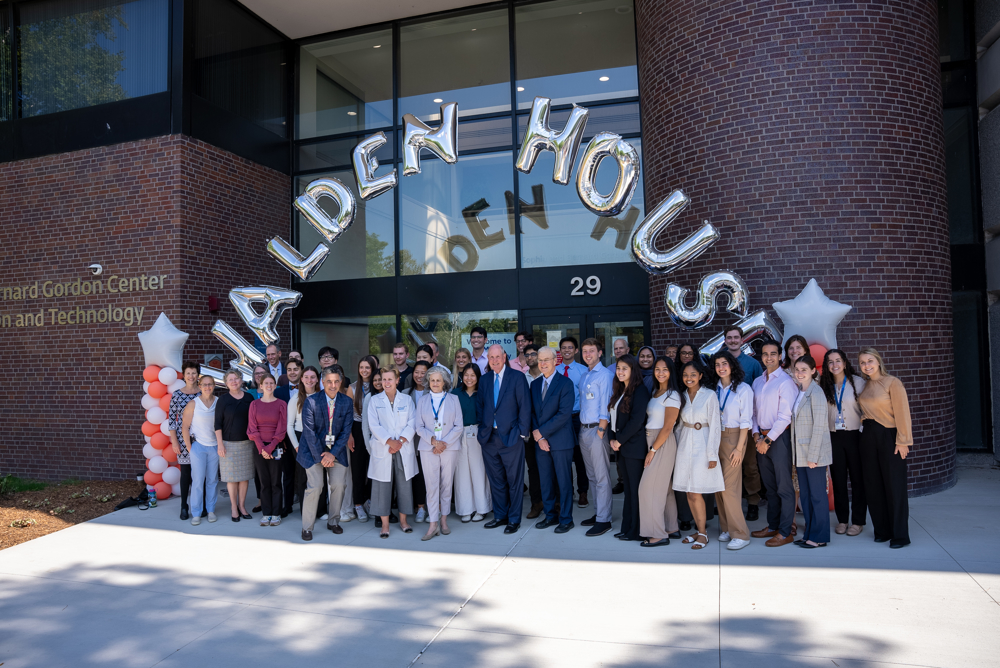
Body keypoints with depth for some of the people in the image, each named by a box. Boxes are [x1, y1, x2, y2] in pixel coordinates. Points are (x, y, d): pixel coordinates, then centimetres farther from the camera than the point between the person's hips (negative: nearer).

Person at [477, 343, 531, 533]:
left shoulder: (517, 377, -4)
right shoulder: (484, 380, 10)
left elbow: (525, 407, -6)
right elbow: (479, 405, 16)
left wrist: (522, 432, -9)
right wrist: (483, 427, 3)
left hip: (511, 437, -4)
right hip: (489, 437, 5)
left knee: (514, 480, 3)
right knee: (495, 480, 13)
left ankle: (514, 519, 14)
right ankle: (500, 516, 26)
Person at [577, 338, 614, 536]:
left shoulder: (604, 375, -9)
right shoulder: (584, 376, 16)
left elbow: (605, 405, -13)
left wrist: (601, 429, -16)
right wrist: (582, 427, 11)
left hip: (596, 429, -8)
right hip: (583, 430, 8)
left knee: (601, 477, -5)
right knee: (591, 476, 14)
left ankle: (603, 520, 0)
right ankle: (598, 513, 24)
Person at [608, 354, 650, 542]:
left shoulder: (640, 391, -11)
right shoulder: (619, 391, 16)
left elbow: (637, 420, -18)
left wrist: (620, 440, -13)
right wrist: (613, 439, 3)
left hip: (634, 447, -8)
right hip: (622, 447, 8)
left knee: (635, 489, -1)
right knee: (628, 488, 12)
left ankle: (635, 531, 7)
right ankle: (627, 527, 19)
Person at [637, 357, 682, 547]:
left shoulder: (672, 396, -13)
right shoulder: (655, 392, 12)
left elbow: (667, 427, -16)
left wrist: (653, 450, -15)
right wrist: (651, 448, 6)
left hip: (663, 444, -8)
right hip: (652, 441, 8)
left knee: (649, 487, -7)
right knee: (664, 487, 13)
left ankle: (658, 534, 1)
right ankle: (671, 528, 22)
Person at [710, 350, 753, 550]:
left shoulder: (743, 389, -7)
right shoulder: (714, 388, 8)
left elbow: (745, 421, -7)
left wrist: (739, 448, -11)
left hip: (733, 437, -5)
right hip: (715, 437, 5)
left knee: (729, 486, -9)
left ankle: (740, 534, -1)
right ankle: (726, 528, 18)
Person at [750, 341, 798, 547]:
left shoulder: (786, 382, -9)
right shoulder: (757, 382, 13)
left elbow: (785, 416, -14)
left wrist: (768, 439, -14)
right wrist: (756, 434, 2)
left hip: (779, 437, -7)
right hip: (762, 438, 7)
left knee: (784, 487, -2)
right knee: (769, 486, 15)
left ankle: (785, 532, 5)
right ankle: (772, 526, 25)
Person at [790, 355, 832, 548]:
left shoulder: (816, 392, -13)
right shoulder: (797, 391, 10)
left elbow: (819, 426, -17)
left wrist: (812, 456, -18)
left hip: (814, 452, -8)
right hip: (800, 452, 8)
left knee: (817, 494, 2)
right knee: (805, 494, 13)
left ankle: (819, 537, 11)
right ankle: (809, 533, 23)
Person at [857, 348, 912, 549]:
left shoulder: (892, 383, -8)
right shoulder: (864, 386, 10)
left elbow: (902, 413, -12)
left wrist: (902, 441, -14)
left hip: (889, 437, -6)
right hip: (869, 438, 6)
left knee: (894, 487, -1)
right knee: (873, 486, 9)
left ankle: (900, 535, 9)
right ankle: (882, 530, 20)